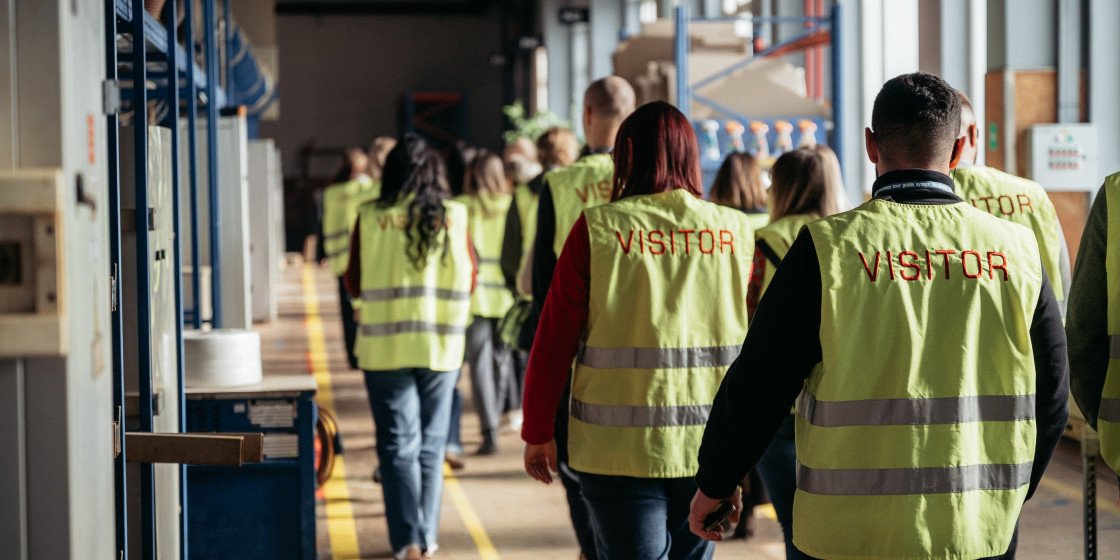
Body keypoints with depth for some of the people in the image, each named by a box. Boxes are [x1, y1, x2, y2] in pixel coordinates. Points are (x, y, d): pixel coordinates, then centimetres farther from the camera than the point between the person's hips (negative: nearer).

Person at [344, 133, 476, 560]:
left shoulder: (371, 218, -6)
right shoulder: (454, 218, -3)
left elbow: (354, 284, 2)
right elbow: (469, 282, 5)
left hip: (386, 347, -1)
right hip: (441, 347, 1)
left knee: (398, 445, 5)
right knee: (430, 444, 13)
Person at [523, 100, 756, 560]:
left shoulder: (598, 228, -7)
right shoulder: (734, 230, 1)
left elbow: (553, 342, -6)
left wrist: (537, 433, 4)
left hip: (621, 448, -3)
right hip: (710, 446, 3)